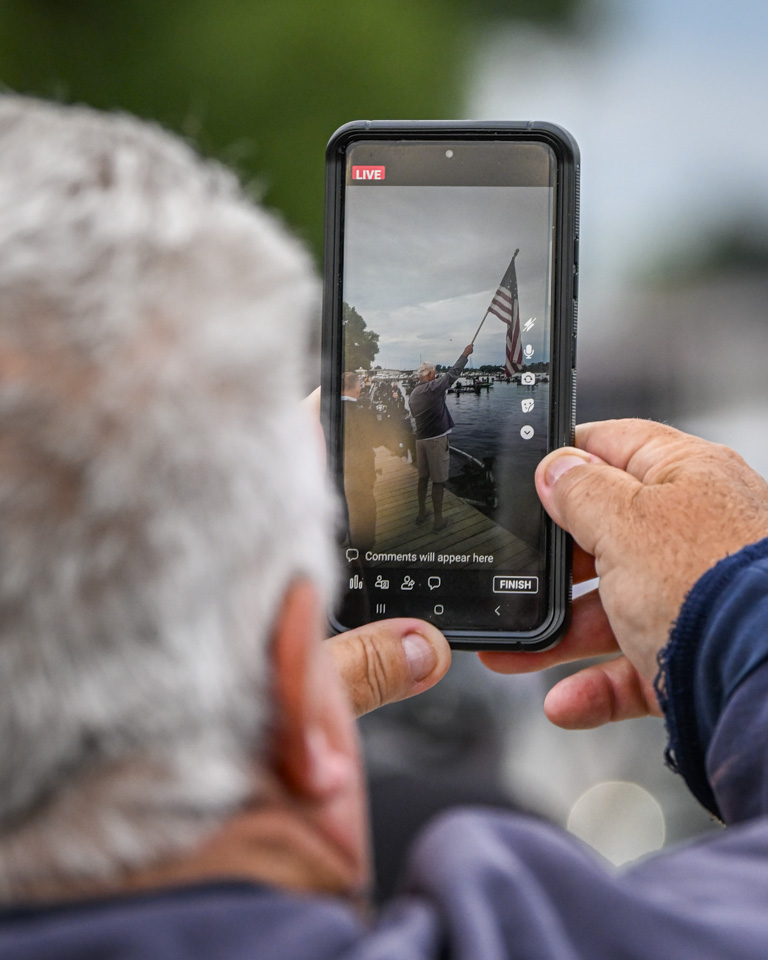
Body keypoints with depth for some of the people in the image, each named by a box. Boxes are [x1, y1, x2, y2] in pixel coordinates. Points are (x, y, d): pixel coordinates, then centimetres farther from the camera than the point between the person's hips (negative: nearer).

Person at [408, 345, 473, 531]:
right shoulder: (433, 388, -11)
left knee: (423, 477, 18)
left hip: (420, 439, 7)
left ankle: (421, 513, 26)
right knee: (438, 481, -1)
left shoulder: (413, 394, 9)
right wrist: (465, 354, 6)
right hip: (437, 439, -7)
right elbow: (453, 373, -6)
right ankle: (438, 520, 2)